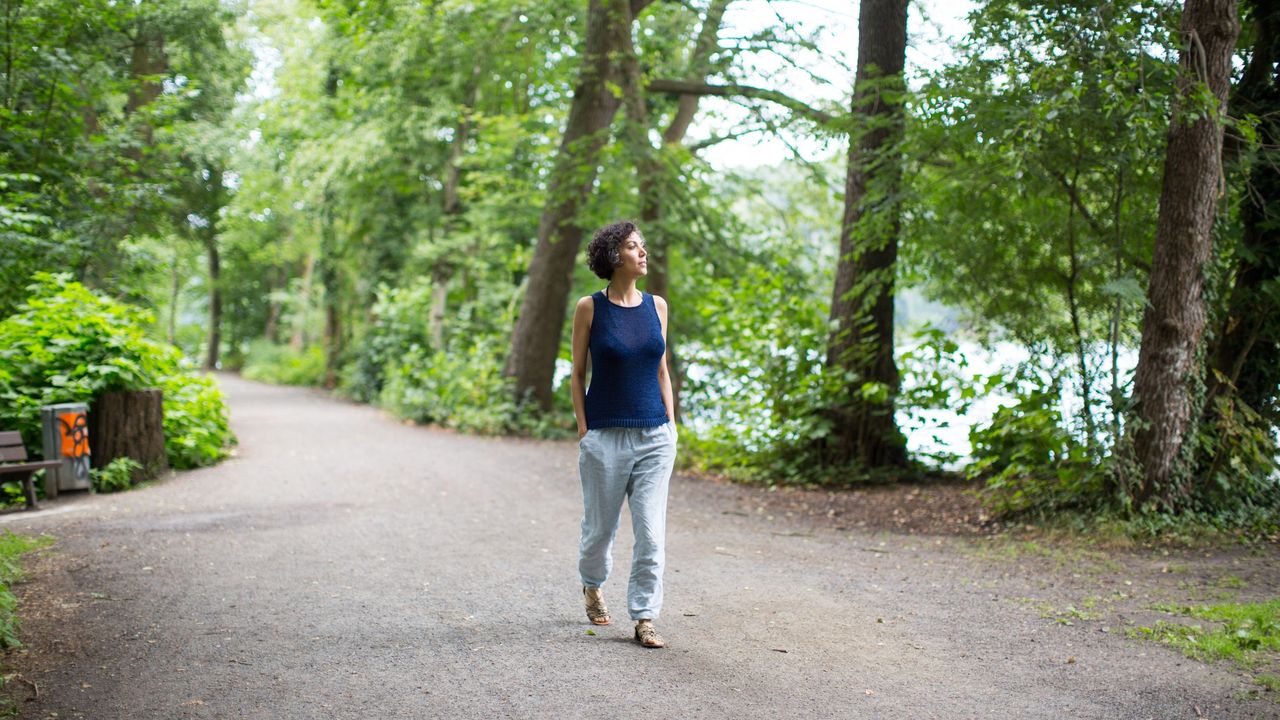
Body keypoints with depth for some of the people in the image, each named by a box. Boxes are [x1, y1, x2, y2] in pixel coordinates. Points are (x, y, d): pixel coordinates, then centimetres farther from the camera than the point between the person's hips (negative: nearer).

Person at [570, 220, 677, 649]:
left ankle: (644, 619, 3)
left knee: (651, 532, -4)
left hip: (655, 437, 2)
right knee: (600, 527, 11)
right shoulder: (590, 308, -3)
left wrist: (671, 427, 8)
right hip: (606, 437, -2)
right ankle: (592, 586, 40)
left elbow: (662, 370, 14)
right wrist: (582, 431, -5)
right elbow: (578, 373, 1)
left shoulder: (657, 306, 7)